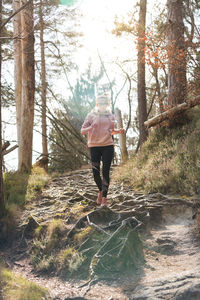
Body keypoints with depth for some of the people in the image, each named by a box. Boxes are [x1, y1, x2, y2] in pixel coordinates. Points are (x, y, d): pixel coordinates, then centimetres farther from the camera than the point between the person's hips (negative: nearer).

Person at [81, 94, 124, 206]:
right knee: (96, 172, 0)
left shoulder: (111, 116, 13)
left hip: (108, 146, 1)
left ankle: (104, 197, -4)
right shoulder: (91, 116, 4)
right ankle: (101, 190, 29)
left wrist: (118, 131, 4)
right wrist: (90, 128, -17)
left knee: (106, 172, -6)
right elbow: (82, 130, 4)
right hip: (94, 146, -1)